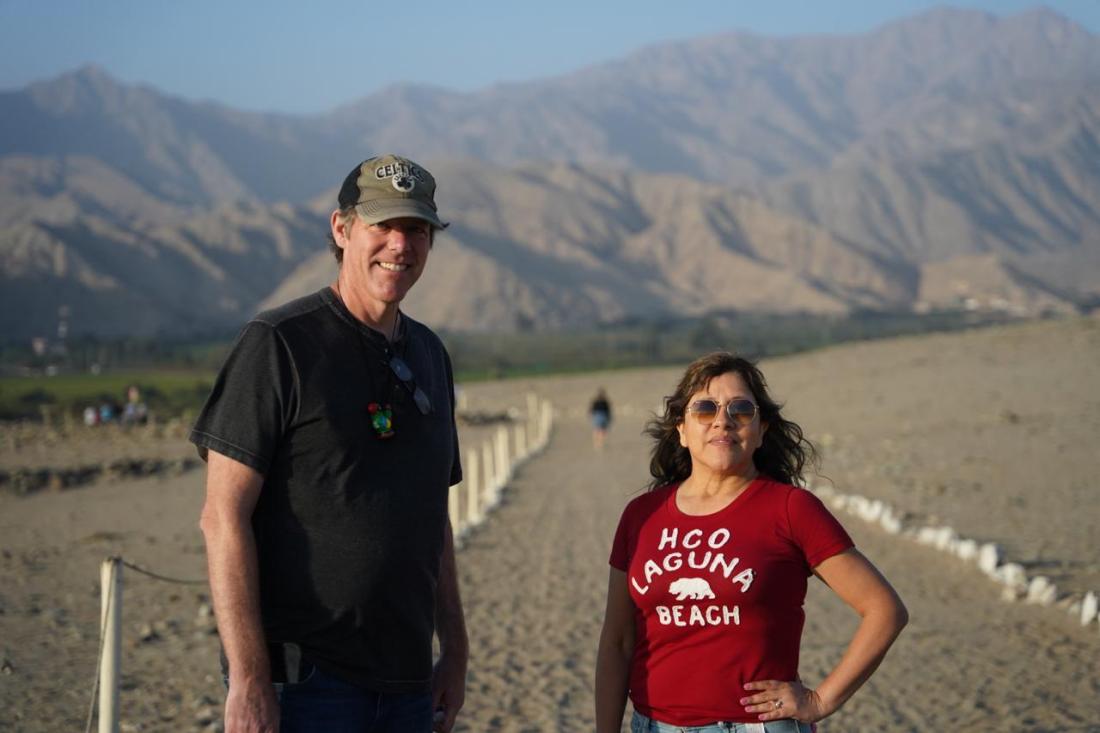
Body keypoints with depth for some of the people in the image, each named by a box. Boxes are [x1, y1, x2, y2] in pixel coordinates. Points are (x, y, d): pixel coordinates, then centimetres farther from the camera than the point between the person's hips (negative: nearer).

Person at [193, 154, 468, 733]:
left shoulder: (429, 355, 14)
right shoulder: (279, 344, -8)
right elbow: (224, 517, -12)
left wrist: (455, 651, 16)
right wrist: (247, 679, -17)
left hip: (405, 682, 7)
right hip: (305, 680, -6)